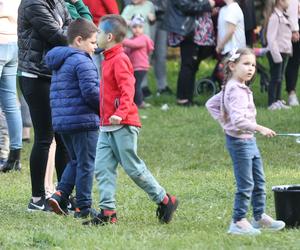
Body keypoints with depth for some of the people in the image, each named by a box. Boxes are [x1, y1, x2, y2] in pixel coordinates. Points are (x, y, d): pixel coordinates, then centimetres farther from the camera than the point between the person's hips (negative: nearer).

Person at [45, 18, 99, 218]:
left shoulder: (59, 63, 16)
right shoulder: (82, 62, -14)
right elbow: (91, 92, -21)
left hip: (61, 121, 8)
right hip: (84, 121, -8)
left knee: (75, 161, 20)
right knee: (86, 164, 1)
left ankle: (60, 194, 4)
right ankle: (83, 207, 4)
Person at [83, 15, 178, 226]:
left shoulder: (119, 60, -13)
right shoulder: (109, 59, 16)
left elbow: (127, 89, -23)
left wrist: (121, 112, -35)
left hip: (123, 125, -9)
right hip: (107, 126, 9)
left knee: (133, 167, -3)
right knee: (103, 168, 2)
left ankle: (165, 200, 9)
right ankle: (107, 211, 1)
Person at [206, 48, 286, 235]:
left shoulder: (234, 88, 10)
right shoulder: (236, 91, -21)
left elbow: (211, 104, 20)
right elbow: (238, 120, -31)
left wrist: (225, 122, 15)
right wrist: (259, 128, -30)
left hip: (249, 141, 10)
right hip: (239, 141, -10)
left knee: (259, 182, 18)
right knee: (245, 185, -4)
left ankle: (260, 217, 29)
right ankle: (238, 223, 4)